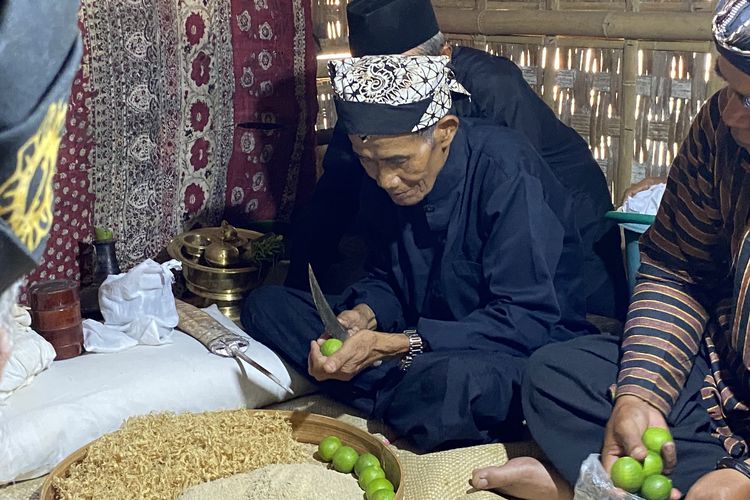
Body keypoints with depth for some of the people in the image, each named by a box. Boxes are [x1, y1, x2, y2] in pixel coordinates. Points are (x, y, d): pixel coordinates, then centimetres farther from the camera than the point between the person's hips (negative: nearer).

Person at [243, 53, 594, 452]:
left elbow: (528, 319, -24)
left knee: (450, 380, -44)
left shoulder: (505, 172, -21)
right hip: (424, 337, 7)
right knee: (265, 306, -3)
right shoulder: (385, 181, -1)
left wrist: (396, 345, -30)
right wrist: (364, 314, -13)